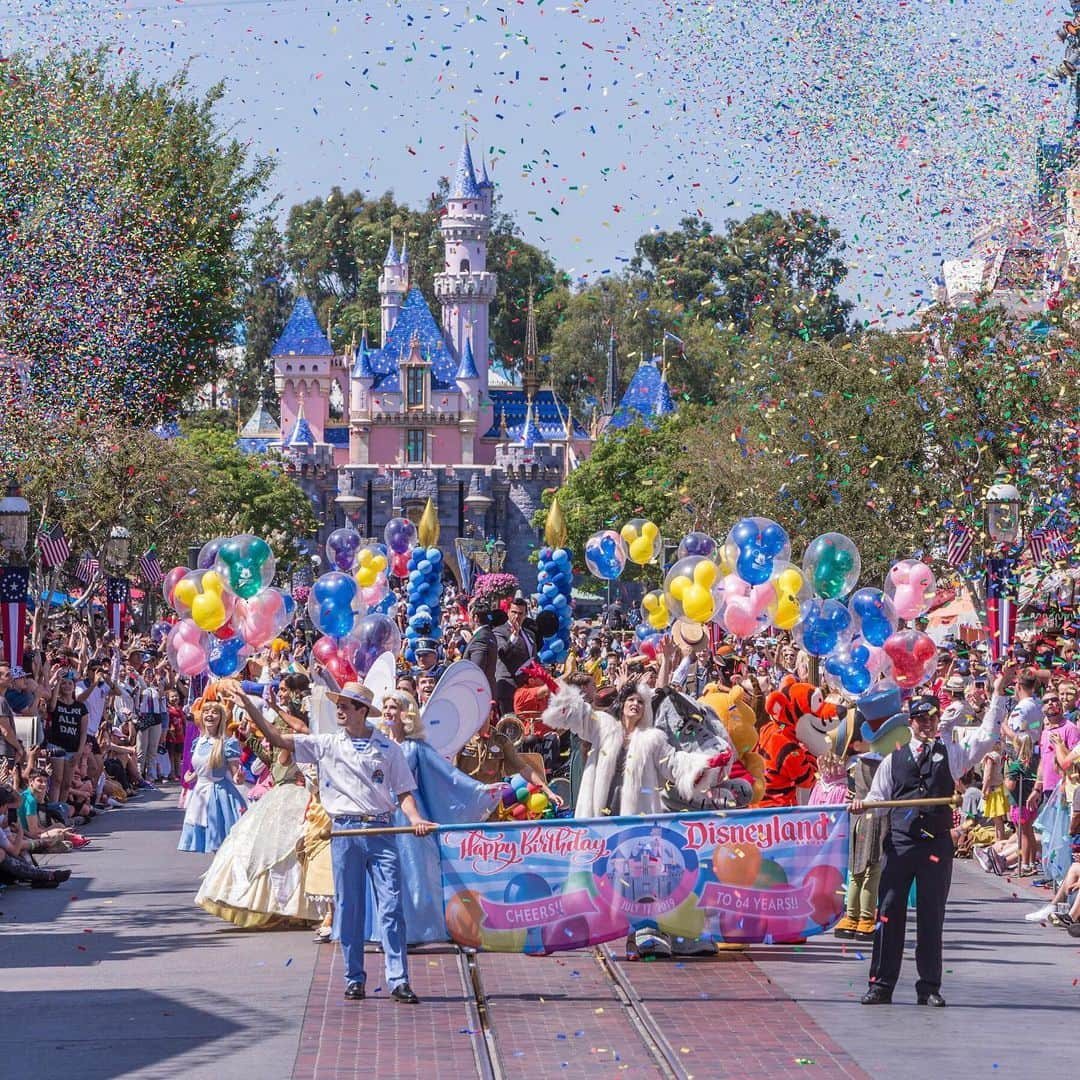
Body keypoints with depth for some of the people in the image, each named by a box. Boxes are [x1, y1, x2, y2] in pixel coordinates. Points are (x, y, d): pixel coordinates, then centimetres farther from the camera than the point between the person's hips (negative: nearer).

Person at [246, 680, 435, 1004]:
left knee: (391, 905, -7)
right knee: (348, 908, 4)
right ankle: (354, 979, 12)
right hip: (345, 831, 2)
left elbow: (403, 792, 6)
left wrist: (415, 818, -13)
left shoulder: (388, 748, 6)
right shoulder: (326, 745, 9)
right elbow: (277, 738, 5)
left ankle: (398, 980, -8)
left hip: (381, 829, -2)